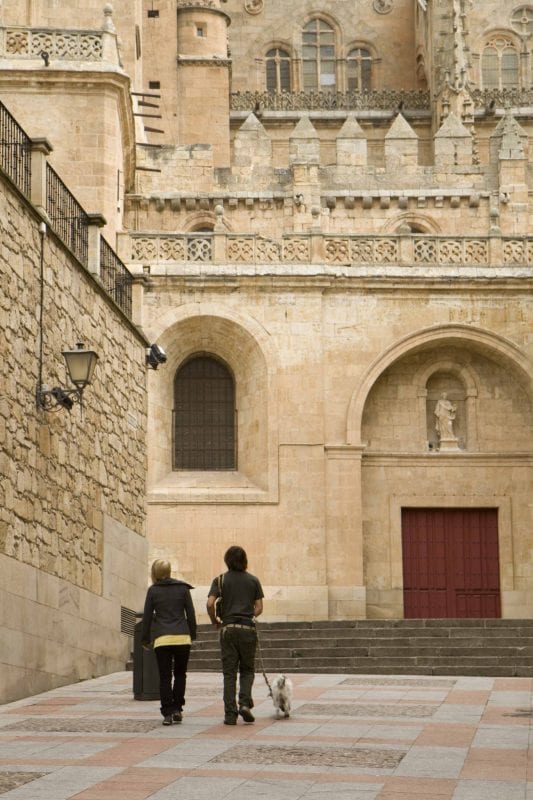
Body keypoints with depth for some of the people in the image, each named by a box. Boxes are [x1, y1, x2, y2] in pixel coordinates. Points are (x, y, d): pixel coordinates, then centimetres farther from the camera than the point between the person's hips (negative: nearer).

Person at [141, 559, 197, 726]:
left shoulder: (153, 590, 3)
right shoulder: (182, 588, 7)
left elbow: (147, 616, 5)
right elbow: (191, 613, 7)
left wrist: (145, 639, 13)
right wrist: (192, 635, 17)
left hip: (162, 638, -1)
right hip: (182, 637, 1)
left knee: (165, 677, 5)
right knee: (180, 674, 16)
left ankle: (167, 713, -2)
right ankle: (177, 709, 9)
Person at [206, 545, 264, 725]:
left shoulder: (220, 580, 2)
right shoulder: (253, 580, 7)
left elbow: (210, 603, -10)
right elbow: (259, 608, 4)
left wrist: (215, 621, 6)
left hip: (228, 629, -1)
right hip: (248, 629, 1)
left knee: (229, 672, 4)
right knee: (247, 670, 13)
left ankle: (230, 714, 1)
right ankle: (245, 703, -8)